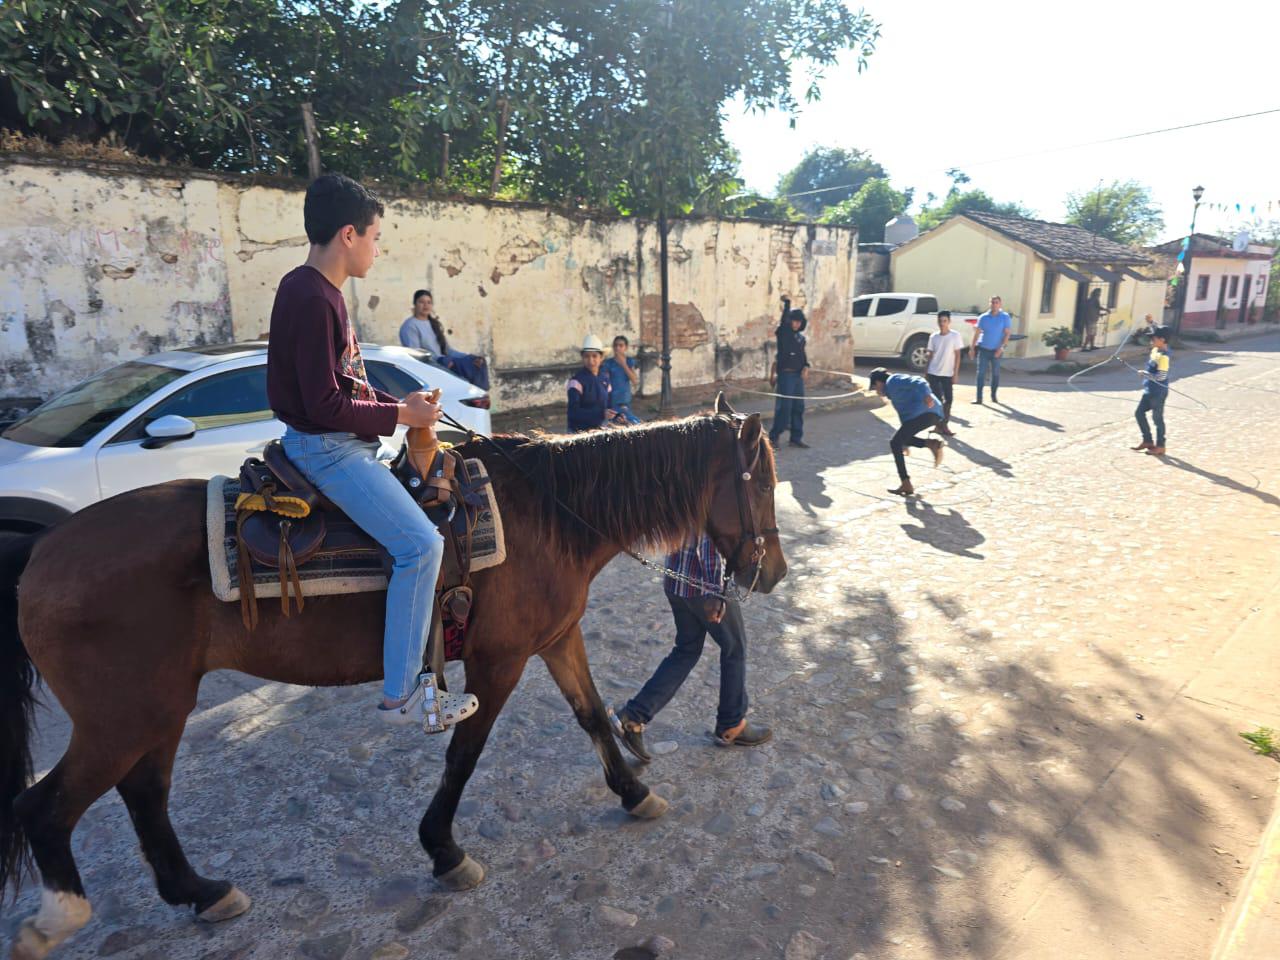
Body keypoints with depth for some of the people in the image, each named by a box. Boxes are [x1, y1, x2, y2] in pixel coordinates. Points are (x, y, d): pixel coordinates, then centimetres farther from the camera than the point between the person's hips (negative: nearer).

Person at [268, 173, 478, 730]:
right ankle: (400, 694, -8)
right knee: (420, 542, -18)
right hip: (326, 448, -11)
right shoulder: (313, 299, -20)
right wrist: (399, 414, -14)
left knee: (418, 499, 23)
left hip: (340, 443, 11)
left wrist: (398, 403, 7)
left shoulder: (313, 290, 12)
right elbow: (325, 404, -24)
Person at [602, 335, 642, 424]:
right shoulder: (609, 363, -5)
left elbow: (635, 382, -8)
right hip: (613, 401, -3)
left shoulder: (630, 362, 3)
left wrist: (624, 365, -13)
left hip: (626, 401, 3)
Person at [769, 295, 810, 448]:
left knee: (798, 407, 7)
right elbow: (784, 320, -20)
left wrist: (806, 367, 2)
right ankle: (774, 436, 1)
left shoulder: (801, 338, 14)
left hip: (798, 375, 7)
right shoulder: (783, 332, -3)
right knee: (785, 406, -9)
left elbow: (803, 355, 19)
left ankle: (796, 438, 14)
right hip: (785, 374, -7)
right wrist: (787, 303, -24)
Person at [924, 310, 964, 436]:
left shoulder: (955, 336, -6)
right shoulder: (933, 337, 2)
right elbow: (931, 355, 8)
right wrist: (926, 372, 6)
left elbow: (957, 356, -5)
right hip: (933, 373, 2)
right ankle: (939, 425, 11)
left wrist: (955, 374, -9)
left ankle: (944, 424, 11)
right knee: (937, 399, 4)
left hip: (947, 374, -1)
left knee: (948, 399, -1)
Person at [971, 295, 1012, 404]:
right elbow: (977, 333, 6)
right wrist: (972, 348, 2)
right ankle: (979, 397, -1)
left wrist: (1001, 347, -16)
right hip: (983, 349, 1)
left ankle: (993, 396, 19)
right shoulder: (983, 317, 3)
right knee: (981, 373, -3)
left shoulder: (1005, 317, -1)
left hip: (996, 350, 0)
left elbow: (1007, 333, -5)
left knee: (996, 373, 7)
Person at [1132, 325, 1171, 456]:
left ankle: (1160, 447, 12)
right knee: (1139, 413, 14)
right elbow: (1157, 333, 22)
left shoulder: (1163, 356, -22)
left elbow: (1161, 376, -29)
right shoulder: (1156, 350, 4)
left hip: (1158, 392, -9)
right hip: (1149, 391, 9)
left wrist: (1145, 373, -20)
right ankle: (1147, 441, 25)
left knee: (1157, 418, 1)